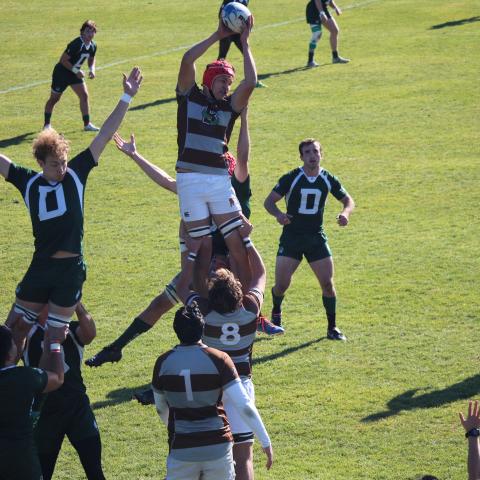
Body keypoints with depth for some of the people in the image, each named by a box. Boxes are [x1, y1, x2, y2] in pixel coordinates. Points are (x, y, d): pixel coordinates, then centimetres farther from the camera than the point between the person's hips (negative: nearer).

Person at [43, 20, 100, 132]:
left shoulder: (93, 46, -4)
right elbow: (63, 60, -27)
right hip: (62, 72, -7)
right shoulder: (76, 44, -29)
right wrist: (76, 71, -29)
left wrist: (92, 69, -3)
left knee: (84, 95, -5)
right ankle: (47, 124, 19)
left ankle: (87, 124, 1)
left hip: (75, 73, 7)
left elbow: (91, 59, 16)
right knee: (54, 98, 6)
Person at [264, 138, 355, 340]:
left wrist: (345, 213, -12)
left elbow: (348, 200, 12)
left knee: (327, 283, -7)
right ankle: (276, 312, 28)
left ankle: (332, 327, 8)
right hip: (291, 236, -2)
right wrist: (278, 214, -28)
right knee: (281, 284, -6)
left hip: (316, 238, 2)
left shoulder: (328, 179, 0)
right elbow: (269, 201, -5)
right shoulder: (291, 178, -8)